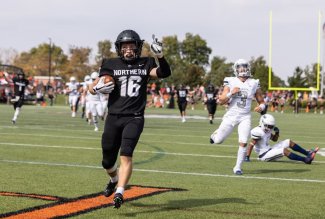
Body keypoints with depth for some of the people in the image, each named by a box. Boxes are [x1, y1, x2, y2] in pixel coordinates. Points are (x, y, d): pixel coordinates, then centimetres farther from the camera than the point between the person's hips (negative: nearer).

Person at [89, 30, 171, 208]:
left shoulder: (145, 64, 5)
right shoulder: (111, 65, 4)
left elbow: (164, 73, -8)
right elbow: (92, 88, 5)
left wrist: (160, 56, -22)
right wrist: (97, 88, -18)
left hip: (134, 119, -1)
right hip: (114, 118, 2)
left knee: (126, 155, -19)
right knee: (108, 162, 10)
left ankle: (119, 193, -19)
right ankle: (114, 180, 43)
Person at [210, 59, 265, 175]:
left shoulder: (254, 84, 3)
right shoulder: (230, 82, -2)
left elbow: (261, 102, 10)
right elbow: (221, 101, -4)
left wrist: (261, 107, -12)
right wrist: (231, 93, -20)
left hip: (245, 117, 1)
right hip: (231, 115, -1)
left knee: (243, 143, -11)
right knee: (218, 141, 6)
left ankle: (238, 167, 3)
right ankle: (215, 134, 43)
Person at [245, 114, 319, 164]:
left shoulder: (267, 130, 6)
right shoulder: (258, 132, -23)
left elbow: (274, 139, 20)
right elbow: (251, 145, -25)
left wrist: (277, 132, -1)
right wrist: (247, 157, -27)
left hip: (269, 150, 10)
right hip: (264, 155, -10)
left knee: (289, 142, 6)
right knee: (284, 150, -28)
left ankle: (308, 153, 6)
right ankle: (306, 159, -32)